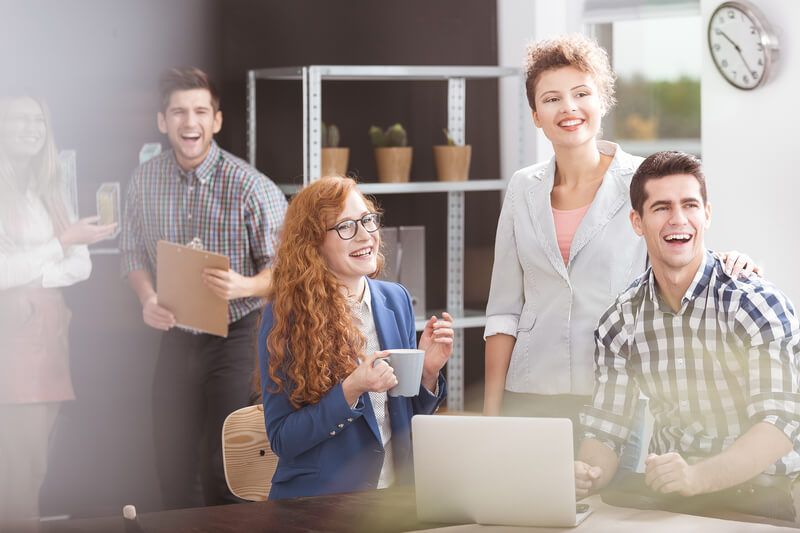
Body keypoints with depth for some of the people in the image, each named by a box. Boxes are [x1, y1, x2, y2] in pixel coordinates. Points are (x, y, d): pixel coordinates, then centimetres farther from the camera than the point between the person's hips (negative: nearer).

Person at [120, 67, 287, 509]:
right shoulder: (145, 180, -3)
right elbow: (133, 252, 9)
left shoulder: (250, 187, -16)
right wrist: (147, 299, -11)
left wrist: (243, 286, -31)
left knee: (224, 472, -2)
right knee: (171, 464, 14)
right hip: (176, 336, 5)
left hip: (235, 336, -4)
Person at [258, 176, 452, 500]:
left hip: (397, 496, 4)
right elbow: (281, 439, -7)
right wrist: (351, 391, -18)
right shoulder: (286, 315, -5)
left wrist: (428, 372, -1)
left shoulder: (395, 300, 10)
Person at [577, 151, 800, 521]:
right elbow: (604, 431, 8)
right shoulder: (619, 324, 6)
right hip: (664, 495, 3)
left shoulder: (758, 306, -8)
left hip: (759, 499, -3)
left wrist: (699, 476, -35)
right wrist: (587, 473, -17)